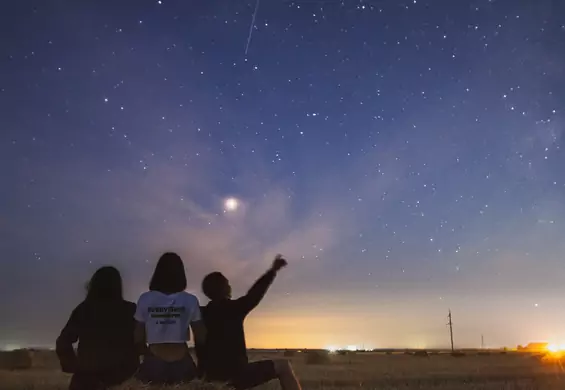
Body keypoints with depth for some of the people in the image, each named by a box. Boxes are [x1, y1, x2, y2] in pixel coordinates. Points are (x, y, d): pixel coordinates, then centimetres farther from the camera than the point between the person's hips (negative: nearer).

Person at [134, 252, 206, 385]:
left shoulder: (145, 299, 0)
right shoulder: (190, 300, -1)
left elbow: (138, 337, 3)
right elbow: (201, 337, 2)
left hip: (153, 363, 0)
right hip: (181, 363, 0)